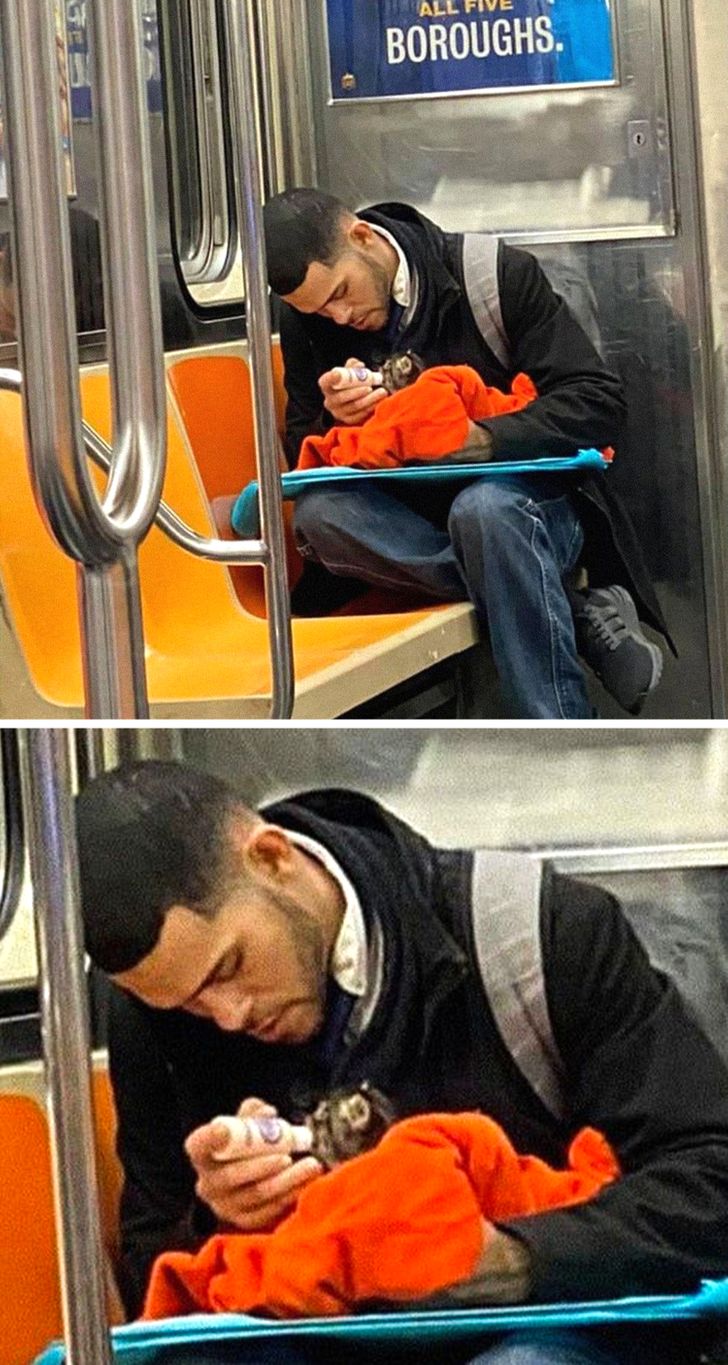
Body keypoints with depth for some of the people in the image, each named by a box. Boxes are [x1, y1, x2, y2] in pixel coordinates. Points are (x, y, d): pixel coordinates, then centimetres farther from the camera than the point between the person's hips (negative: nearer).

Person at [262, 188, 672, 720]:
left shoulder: (496, 275, -10)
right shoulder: (307, 324, 1)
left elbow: (599, 400, -14)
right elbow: (302, 453, 7)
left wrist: (482, 437, -29)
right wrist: (334, 421, -17)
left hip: (531, 502, -4)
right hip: (411, 520, 4)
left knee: (484, 507, -39)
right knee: (317, 512, -27)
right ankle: (576, 612, -25)